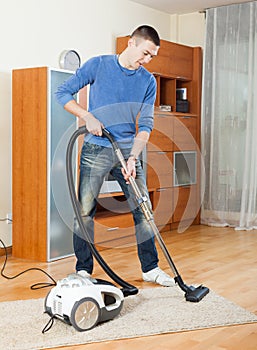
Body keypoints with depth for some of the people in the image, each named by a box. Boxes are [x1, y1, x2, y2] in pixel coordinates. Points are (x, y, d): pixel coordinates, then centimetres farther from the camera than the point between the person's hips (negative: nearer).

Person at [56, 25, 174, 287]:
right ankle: (83, 270, 13)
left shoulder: (148, 81, 5)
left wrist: (133, 157, -13)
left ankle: (151, 268, 17)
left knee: (143, 210, 3)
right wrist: (88, 116, -15)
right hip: (96, 149, -2)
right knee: (85, 211, -1)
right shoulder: (98, 65, -2)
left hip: (128, 150, 3)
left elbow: (146, 125, 0)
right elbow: (62, 93, -1)